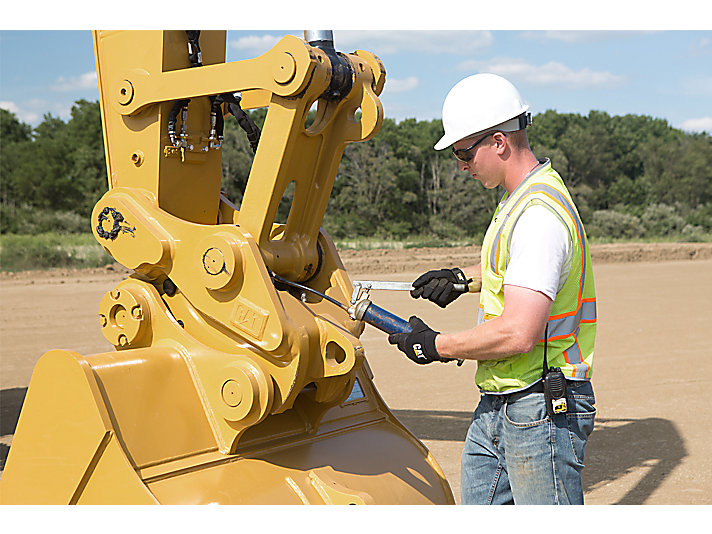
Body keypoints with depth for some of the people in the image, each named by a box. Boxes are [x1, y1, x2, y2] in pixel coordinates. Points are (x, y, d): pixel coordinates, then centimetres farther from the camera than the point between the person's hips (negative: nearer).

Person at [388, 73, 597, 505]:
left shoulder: (540, 215, -23)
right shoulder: (519, 199, 10)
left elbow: (518, 335, -29)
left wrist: (436, 346, -16)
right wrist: (464, 278, 19)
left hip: (541, 413, -10)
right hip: (496, 407, 10)